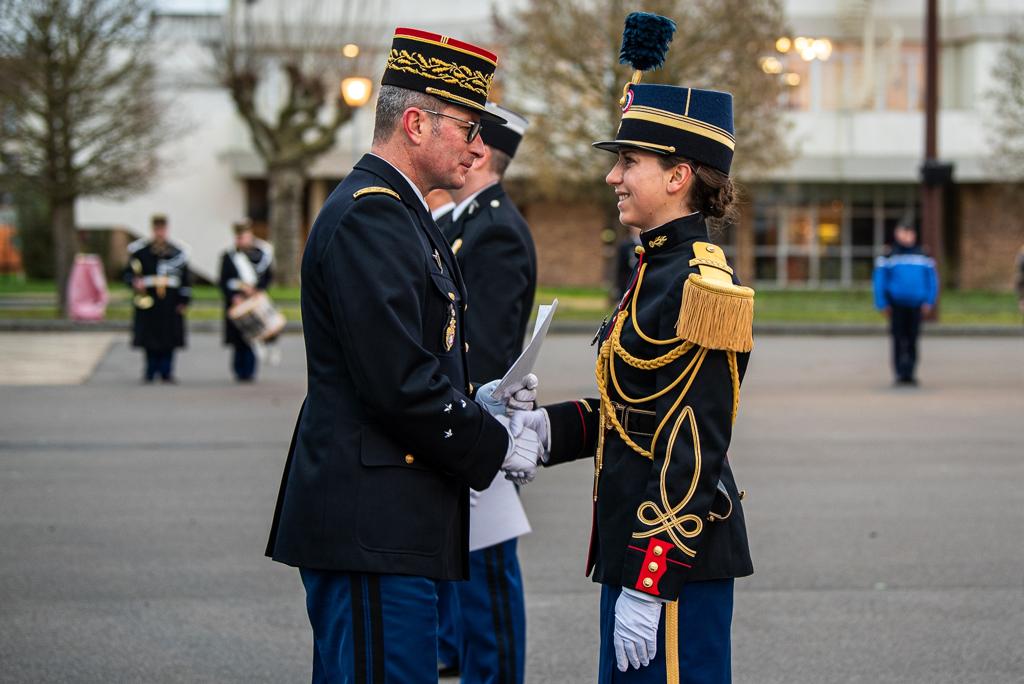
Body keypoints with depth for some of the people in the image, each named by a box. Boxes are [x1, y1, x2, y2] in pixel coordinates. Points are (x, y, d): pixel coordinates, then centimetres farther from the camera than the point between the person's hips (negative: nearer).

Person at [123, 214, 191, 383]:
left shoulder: (177, 253, 6)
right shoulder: (140, 250, 1)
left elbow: (186, 279, 9)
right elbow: (129, 272, 4)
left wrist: (184, 301, 5)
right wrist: (134, 282, -18)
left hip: (170, 304, 1)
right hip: (148, 301, -1)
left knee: (169, 341, 2)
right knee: (150, 340, 1)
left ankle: (166, 371, 11)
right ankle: (150, 371, 11)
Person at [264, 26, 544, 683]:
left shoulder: (393, 209, 18)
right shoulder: (369, 216, -15)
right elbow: (397, 383, -22)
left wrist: (473, 401, 10)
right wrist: (497, 448, -11)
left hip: (381, 523, 11)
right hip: (372, 525, -11)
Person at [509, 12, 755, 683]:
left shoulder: (699, 286, -17)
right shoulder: (661, 269, 13)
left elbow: (694, 453, -21)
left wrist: (648, 589, -22)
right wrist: (549, 425, 3)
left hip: (674, 563, -10)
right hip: (640, 552, 10)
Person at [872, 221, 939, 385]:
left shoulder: (924, 258, 7)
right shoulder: (888, 258, 1)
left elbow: (932, 280, 10)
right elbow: (880, 281, 0)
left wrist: (929, 302, 0)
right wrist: (883, 304, -6)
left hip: (916, 306, 2)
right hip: (896, 306, -2)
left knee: (912, 341, 5)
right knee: (899, 340, -2)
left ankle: (910, 373, 11)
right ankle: (900, 373, 2)